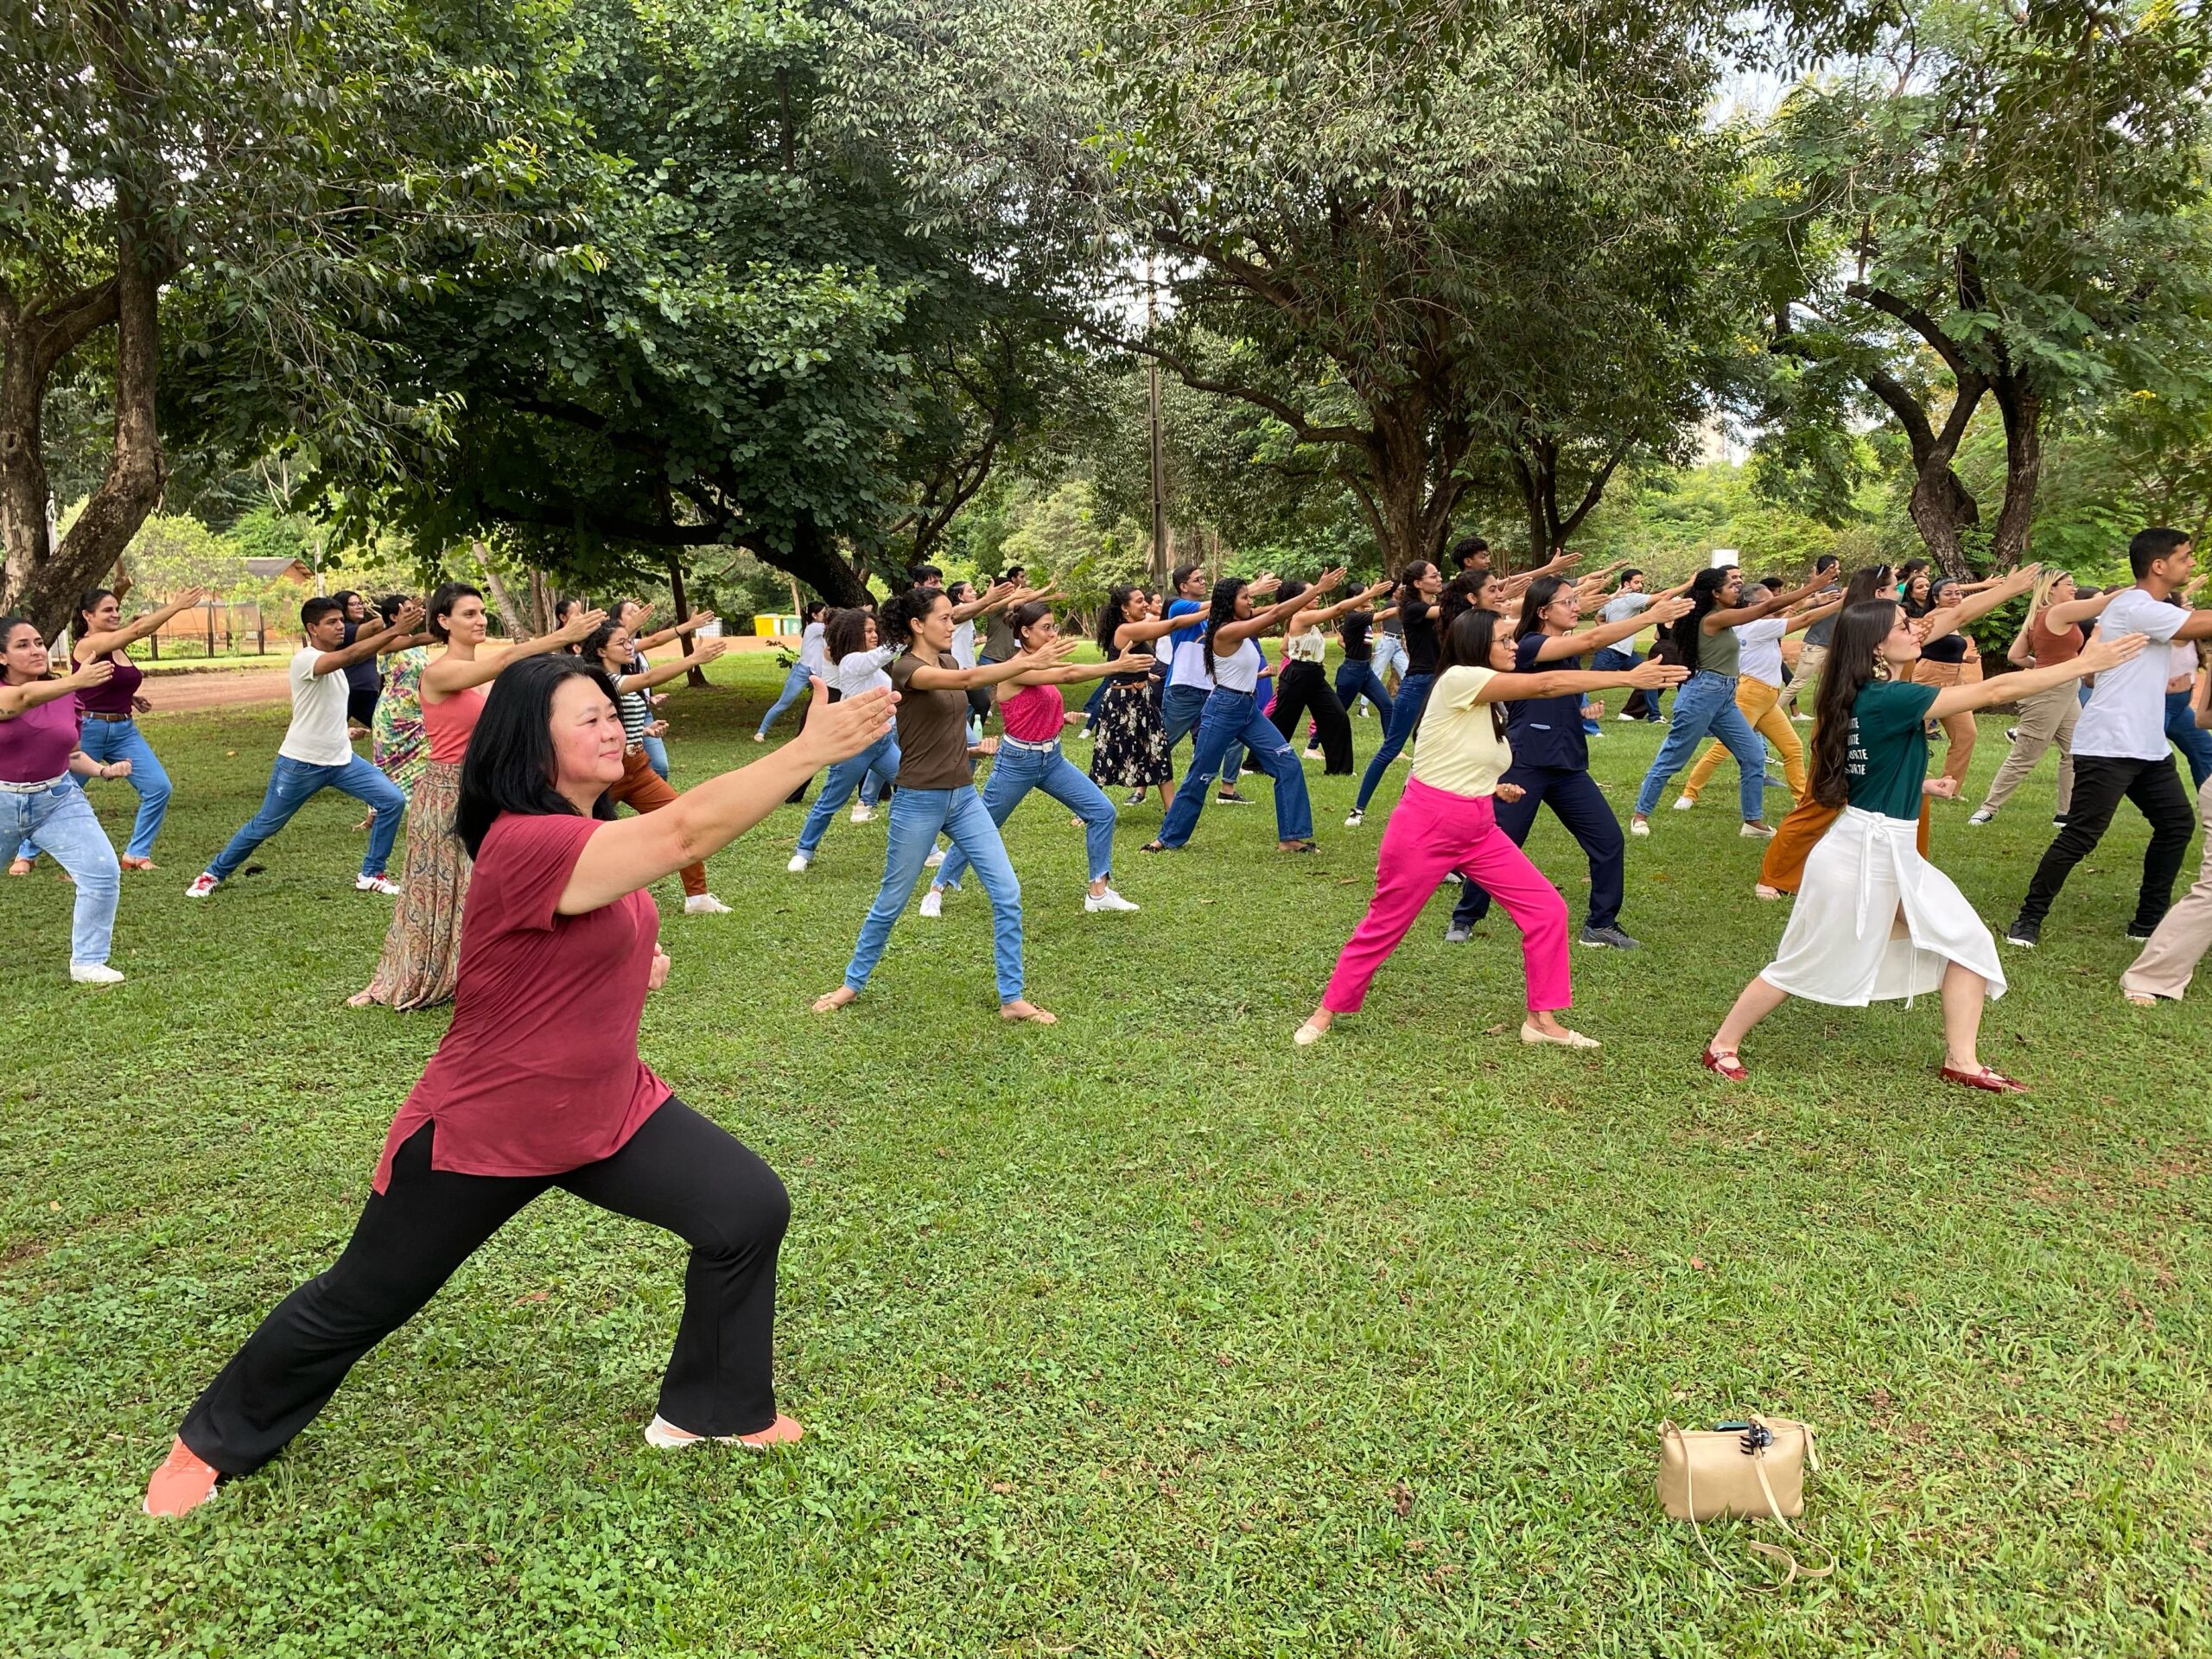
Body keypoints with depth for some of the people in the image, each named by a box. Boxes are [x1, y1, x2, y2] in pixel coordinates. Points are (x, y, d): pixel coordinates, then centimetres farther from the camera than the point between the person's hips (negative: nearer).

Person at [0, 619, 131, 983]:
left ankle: (87, 962, 0)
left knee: (104, 873, -12)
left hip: (58, 800, 3)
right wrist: (75, 681, -55)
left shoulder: (66, 694, 0)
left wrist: (103, 769, -6)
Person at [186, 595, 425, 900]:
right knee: (264, 827, 8)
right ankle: (213, 874, 31)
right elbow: (352, 655, -36)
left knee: (393, 800, -8)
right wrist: (395, 630, -43)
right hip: (300, 764, -7)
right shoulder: (304, 659, -23)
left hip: (341, 760, 7)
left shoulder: (333, 655, 8)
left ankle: (370, 875, 3)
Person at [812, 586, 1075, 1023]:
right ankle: (852, 983, 30)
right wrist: (1031, 662, -35)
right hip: (919, 802, -7)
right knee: (892, 902, 9)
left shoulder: (947, 661, 11)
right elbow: (967, 679, -31)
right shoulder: (906, 668, -17)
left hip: (964, 798, 7)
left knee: (1008, 894, -1)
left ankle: (1012, 999, 8)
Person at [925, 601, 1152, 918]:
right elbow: (1068, 675, -33)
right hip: (1018, 760, -8)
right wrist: (1118, 666, -38)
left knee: (1102, 811, -2)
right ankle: (937, 889, 24)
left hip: (1051, 758, 8)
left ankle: (1099, 892, 6)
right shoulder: (1016, 668, -21)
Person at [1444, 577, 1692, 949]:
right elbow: (1592, 639, -21)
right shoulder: (1529, 646, -13)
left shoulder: (1570, 650, 17)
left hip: (1569, 766, 7)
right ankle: (1464, 919, 17)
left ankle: (1600, 925, 13)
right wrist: (1653, 616, -25)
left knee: (1609, 840, 1)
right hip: (1525, 764, -7)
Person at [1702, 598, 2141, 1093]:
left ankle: (1961, 1061, 15)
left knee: (1967, 941, 8)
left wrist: (1921, 786, 12)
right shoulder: (1888, 698, -20)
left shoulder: (1870, 697, 8)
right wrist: (2084, 664, -16)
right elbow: (1994, 691, -21)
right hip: (1860, 852, -9)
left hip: (1896, 853, 9)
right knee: (1806, 964, 2)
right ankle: (1723, 1046, 16)